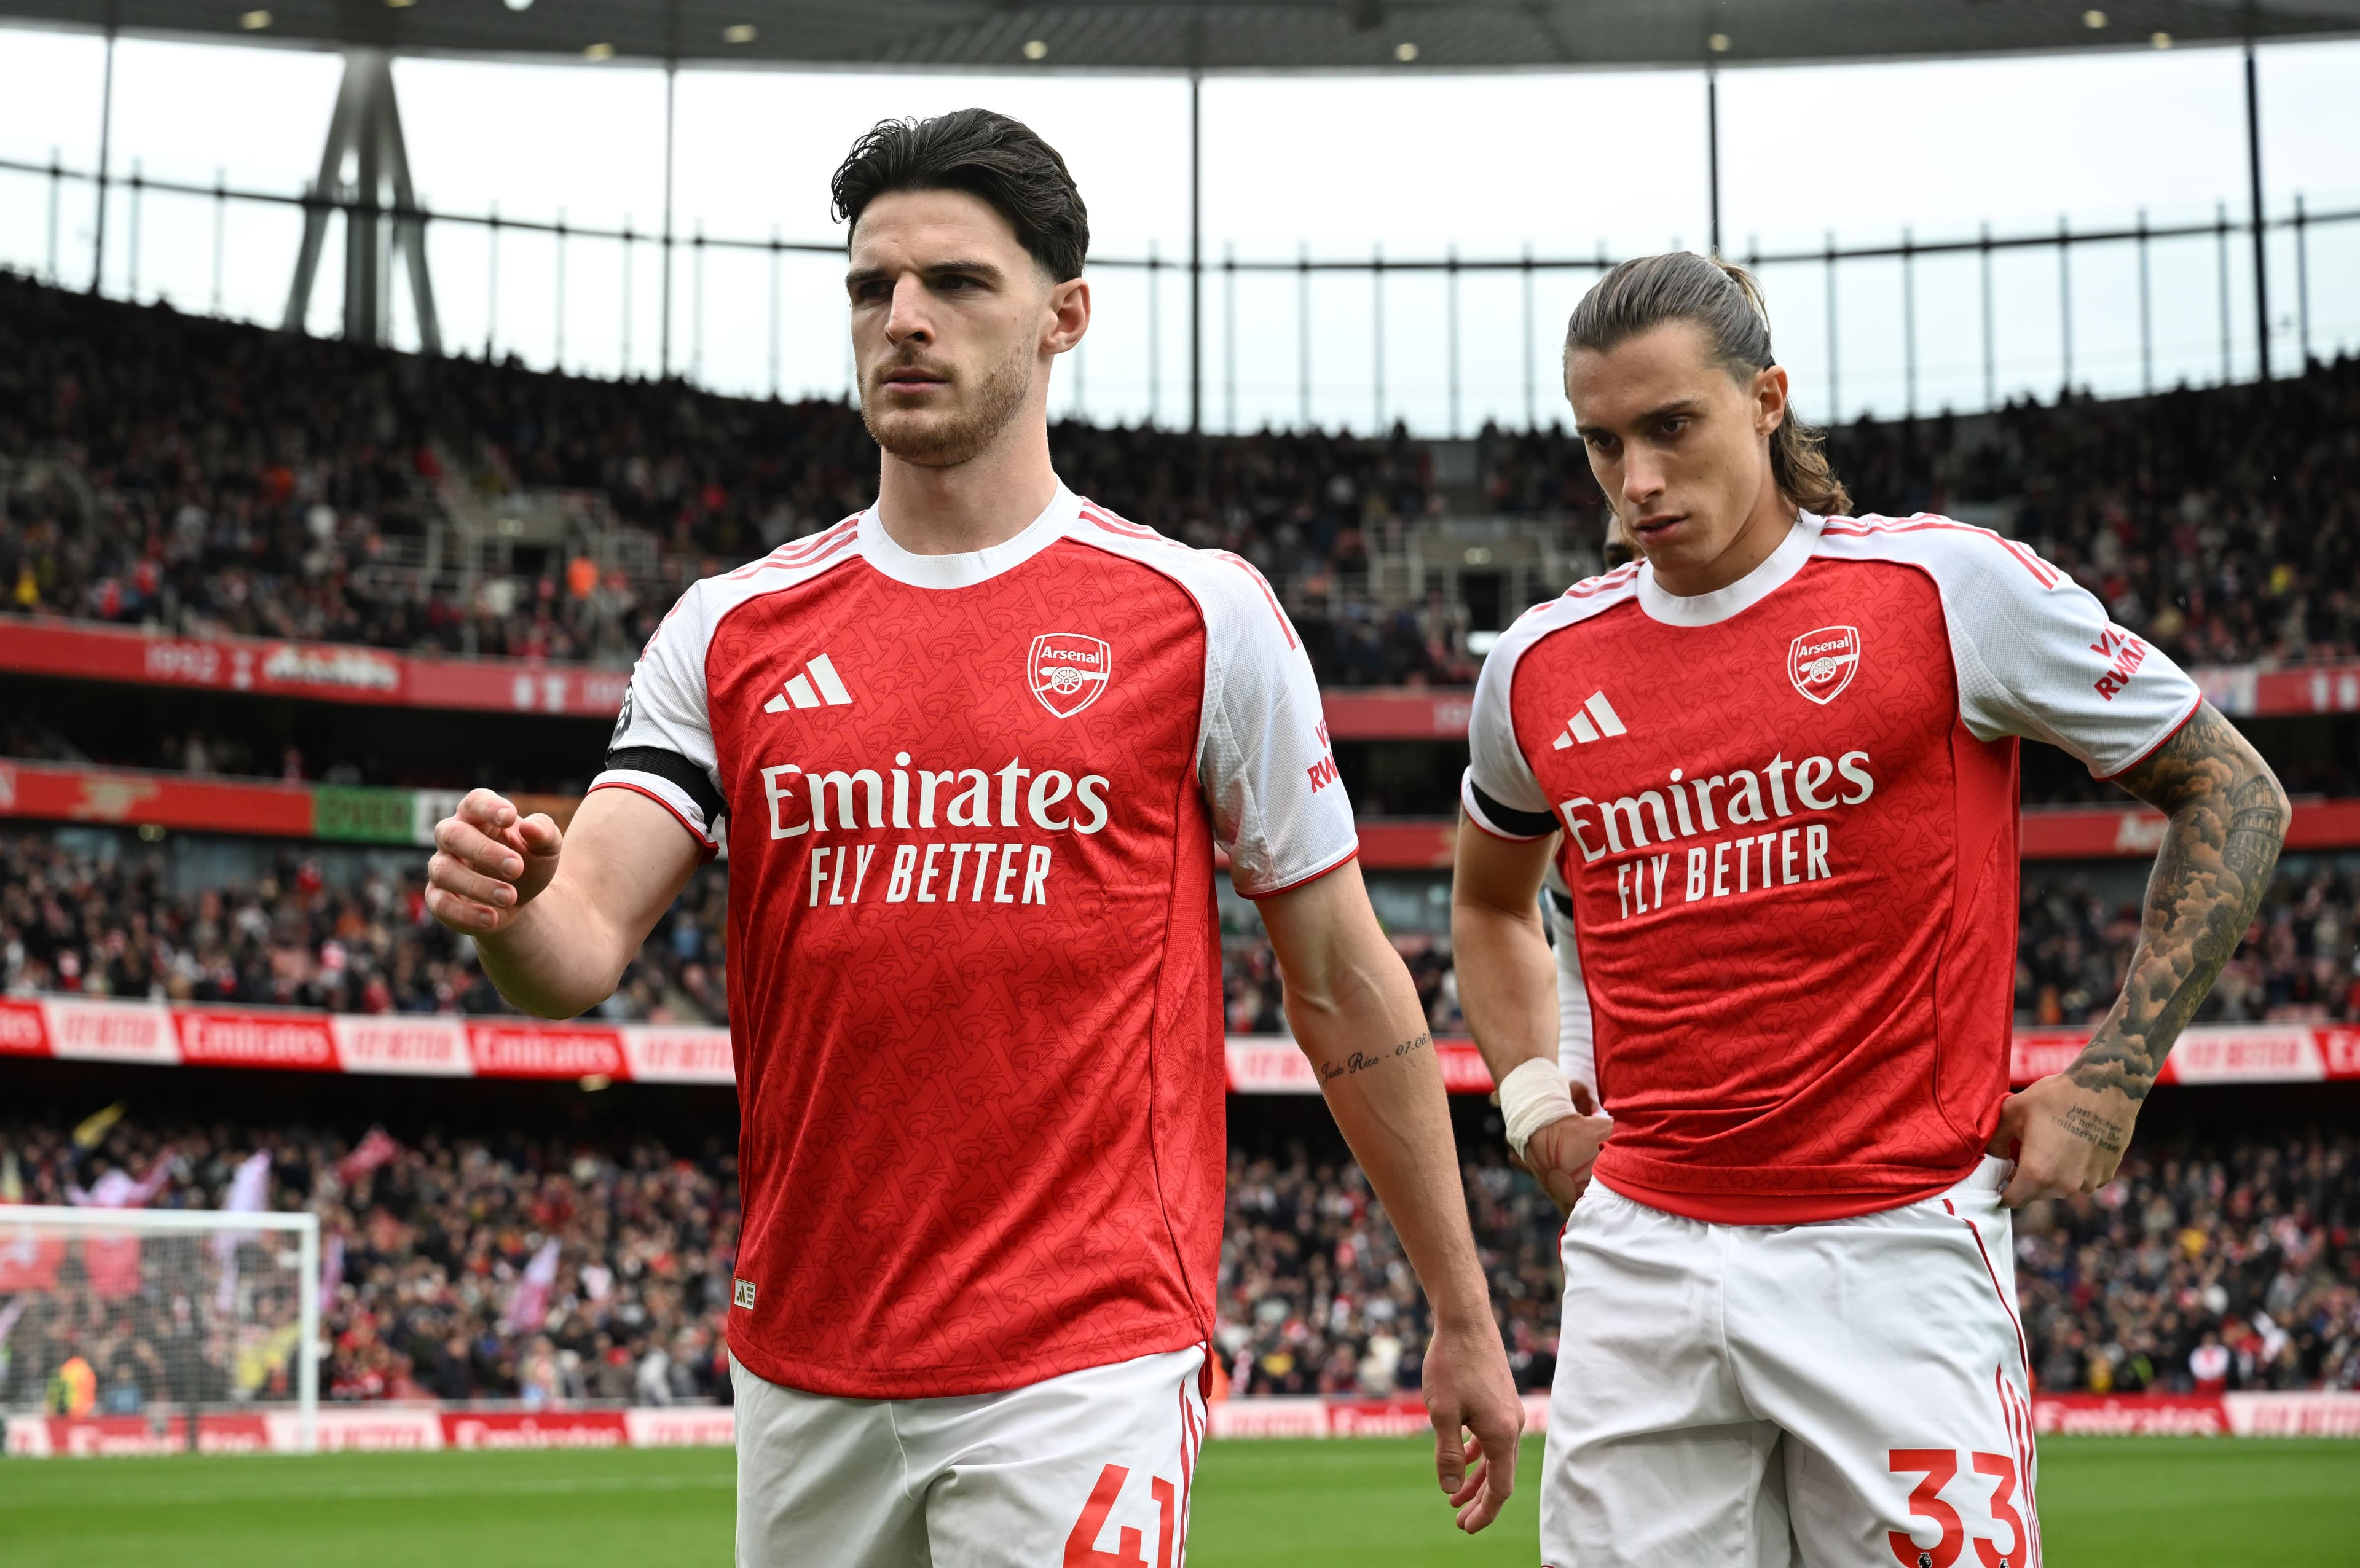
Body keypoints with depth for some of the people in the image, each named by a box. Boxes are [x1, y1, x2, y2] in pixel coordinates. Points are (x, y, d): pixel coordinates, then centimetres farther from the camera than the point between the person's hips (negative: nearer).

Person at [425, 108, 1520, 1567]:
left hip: (1083, 1366, -3)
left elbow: (1346, 980, 3)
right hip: (802, 1368, 4)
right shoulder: (732, 629, 7)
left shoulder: (1199, 615, -2)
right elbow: (585, 949, -3)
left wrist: (1464, 1318, 6)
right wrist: (505, 904, -27)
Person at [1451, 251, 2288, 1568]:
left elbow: (2234, 797, 3)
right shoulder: (1541, 667, 9)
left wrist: (2111, 1080, -2)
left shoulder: (1953, 588, -4)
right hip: (1640, 1254, 4)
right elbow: (1492, 902, 29)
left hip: (1896, 1255, -3)